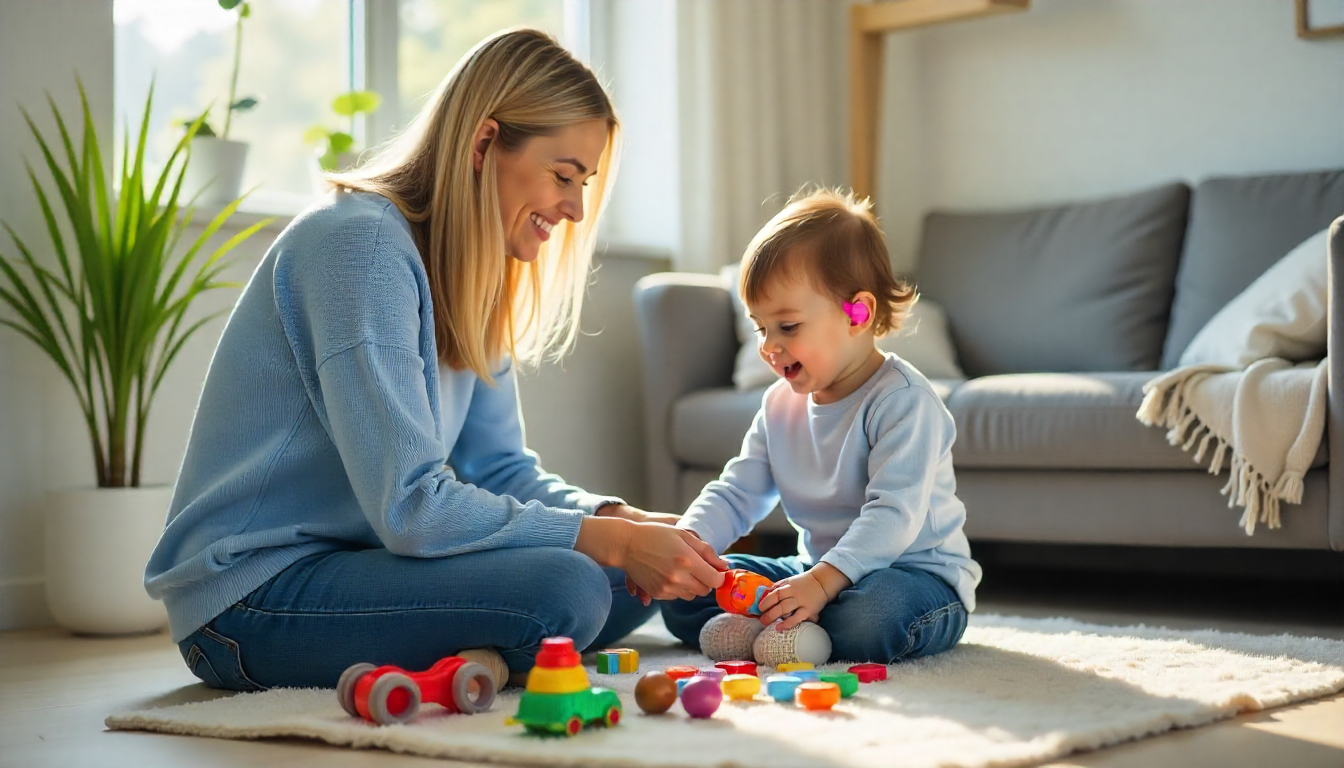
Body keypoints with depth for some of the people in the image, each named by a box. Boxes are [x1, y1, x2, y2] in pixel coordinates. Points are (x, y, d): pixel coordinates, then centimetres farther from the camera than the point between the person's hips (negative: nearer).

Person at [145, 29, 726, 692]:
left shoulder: (472, 274, 10)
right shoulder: (361, 242, -20)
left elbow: (500, 468, 9)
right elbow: (410, 507, -26)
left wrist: (621, 520, -10)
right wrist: (614, 541, -23)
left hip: (357, 553, 10)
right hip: (251, 594, -9)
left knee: (630, 580, 0)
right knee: (562, 589, -29)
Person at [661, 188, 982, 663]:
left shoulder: (903, 401, -19)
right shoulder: (780, 403, 6)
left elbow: (895, 515, -28)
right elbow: (736, 494, 5)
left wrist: (823, 582, -40)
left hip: (916, 570, -6)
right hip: (819, 566, 7)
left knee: (865, 621, -41)